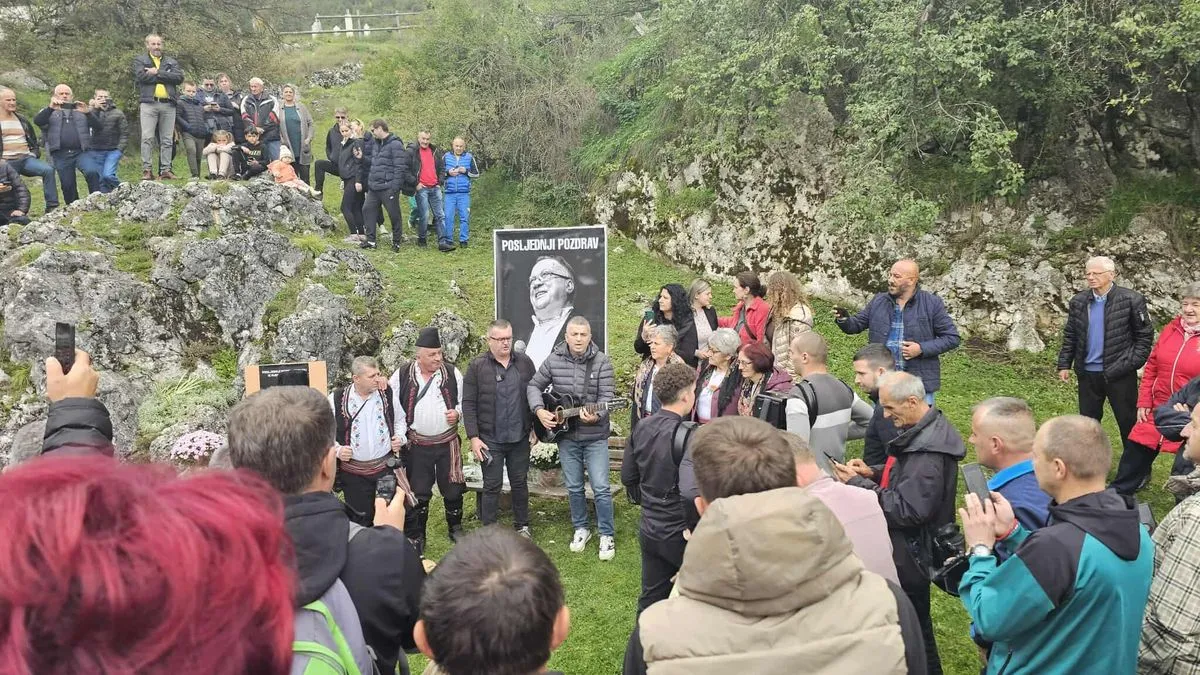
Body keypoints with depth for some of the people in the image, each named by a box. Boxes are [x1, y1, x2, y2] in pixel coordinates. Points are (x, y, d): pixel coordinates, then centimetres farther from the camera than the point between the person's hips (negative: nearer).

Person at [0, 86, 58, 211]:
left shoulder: (22, 121, 17)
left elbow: (34, 141, 26)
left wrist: (34, 154, 8)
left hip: (26, 159, 2)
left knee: (48, 170, -23)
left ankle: (52, 207, -25)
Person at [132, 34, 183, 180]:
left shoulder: (171, 62, 18)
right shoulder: (139, 60, 11)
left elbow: (179, 77, -1)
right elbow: (141, 76, -8)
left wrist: (157, 72, -7)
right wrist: (165, 76, -5)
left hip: (168, 104, 3)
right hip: (149, 103, -3)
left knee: (167, 140, 2)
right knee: (147, 138, -8)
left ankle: (165, 170, 5)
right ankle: (147, 170, -7)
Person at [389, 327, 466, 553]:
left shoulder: (452, 374, -2)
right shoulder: (401, 376, -6)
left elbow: (465, 402, 7)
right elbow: (396, 411, -2)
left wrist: (457, 412, -13)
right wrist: (399, 439, -8)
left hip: (447, 442, 1)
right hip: (417, 445, -1)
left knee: (453, 489, 10)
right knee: (418, 493, 8)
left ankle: (455, 528, 31)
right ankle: (416, 538, 23)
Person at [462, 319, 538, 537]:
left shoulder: (524, 363, 4)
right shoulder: (477, 366, -5)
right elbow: (468, 404, -5)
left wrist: (536, 427, 6)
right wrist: (473, 437, -10)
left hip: (520, 438, 3)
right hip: (491, 439, -3)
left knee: (520, 482, 13)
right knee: (492, 485, 4)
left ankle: (522, 525, 28)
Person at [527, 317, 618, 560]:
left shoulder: (601, 361, -10)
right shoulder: (553, 360, -2)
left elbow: (606, 396, -15)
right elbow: (534, 386, 7)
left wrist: (596, 416, -33)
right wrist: (539, 410, -9)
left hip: (595, 436, -3)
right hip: (566, 435, 3)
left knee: (601, 488, -2)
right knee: (574, 487, 14)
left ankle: (607, 535, 12)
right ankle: (581, 528, 32)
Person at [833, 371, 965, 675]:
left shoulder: (928, 451, -28)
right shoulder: (926, 429, 4)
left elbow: (908, 510, -31)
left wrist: (858, 484, -25)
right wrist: (873, 473, 2)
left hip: (911, 551, -10)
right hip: (907, 544, 10)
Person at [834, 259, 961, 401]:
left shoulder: (932, 304, -4)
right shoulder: (878, 301, 6)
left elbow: (952, 338, -2)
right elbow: (856, 325, 11)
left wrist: (922, 349, -14)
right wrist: (843, 320, -12)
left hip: (919, 383, -3)